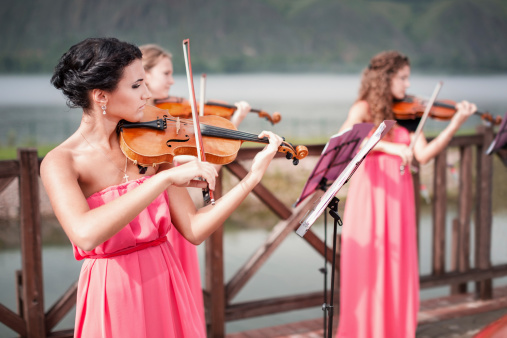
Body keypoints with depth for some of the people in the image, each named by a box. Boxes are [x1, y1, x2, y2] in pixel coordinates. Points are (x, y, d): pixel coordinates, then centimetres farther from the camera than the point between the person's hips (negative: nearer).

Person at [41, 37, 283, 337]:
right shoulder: (60, 162, -14)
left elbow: (194, 229, -6)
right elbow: (85, 235, -35)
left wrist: (254, 176, -14)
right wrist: (166, 177, -36)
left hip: (167, 287, 4)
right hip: (114, 299, -4)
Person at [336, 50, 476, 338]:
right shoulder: (364, 109, -1)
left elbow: (423, 155, -2)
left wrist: (456, 124, -9)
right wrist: (387, 146, -29)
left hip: (398, 196, 4)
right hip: (370, 195, -4)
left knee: (399, 269, 6)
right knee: (367, 269, -1)